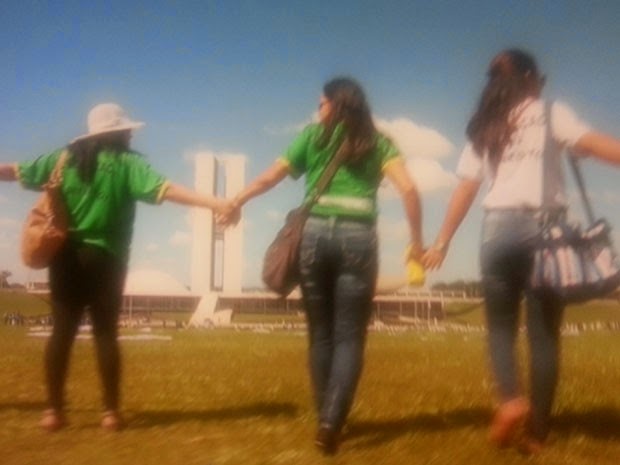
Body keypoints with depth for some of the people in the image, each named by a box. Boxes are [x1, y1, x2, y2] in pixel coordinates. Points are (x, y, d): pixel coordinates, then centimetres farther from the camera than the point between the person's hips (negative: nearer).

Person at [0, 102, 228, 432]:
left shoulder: (66, 157, 7)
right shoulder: (127, 162, -5)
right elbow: (164, 189, -19)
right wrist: (216, 203, -24)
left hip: (66, 255, 3)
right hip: (104, 259, -3)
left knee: (62, 330, 6)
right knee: (105, 333, 3)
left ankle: (54, 410, 7)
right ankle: (110, 411, 4)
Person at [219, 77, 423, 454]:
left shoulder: (313, 135, 12)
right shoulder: (379, 143, 12)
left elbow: (271, 176, 11)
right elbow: (409, 189, -3)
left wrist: (236, 201, 26)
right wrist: (417, 241, 4)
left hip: (316, 233, 1)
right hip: (358, 237, -1)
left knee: (321, 334, 12)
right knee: (349, 336, 2)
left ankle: (327, 419, 19)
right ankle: (332, 420, -13)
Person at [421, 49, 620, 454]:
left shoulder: (483, 129, 15)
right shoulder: (550, 113, 7)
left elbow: (465, 191, 10)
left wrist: (442, 243, 14)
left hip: (499, 228, 2)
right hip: (544, 227, -2)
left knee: (501, 325, 15)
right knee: (544, 332, 5)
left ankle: (511, 398, -7)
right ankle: (537, 431, 8)